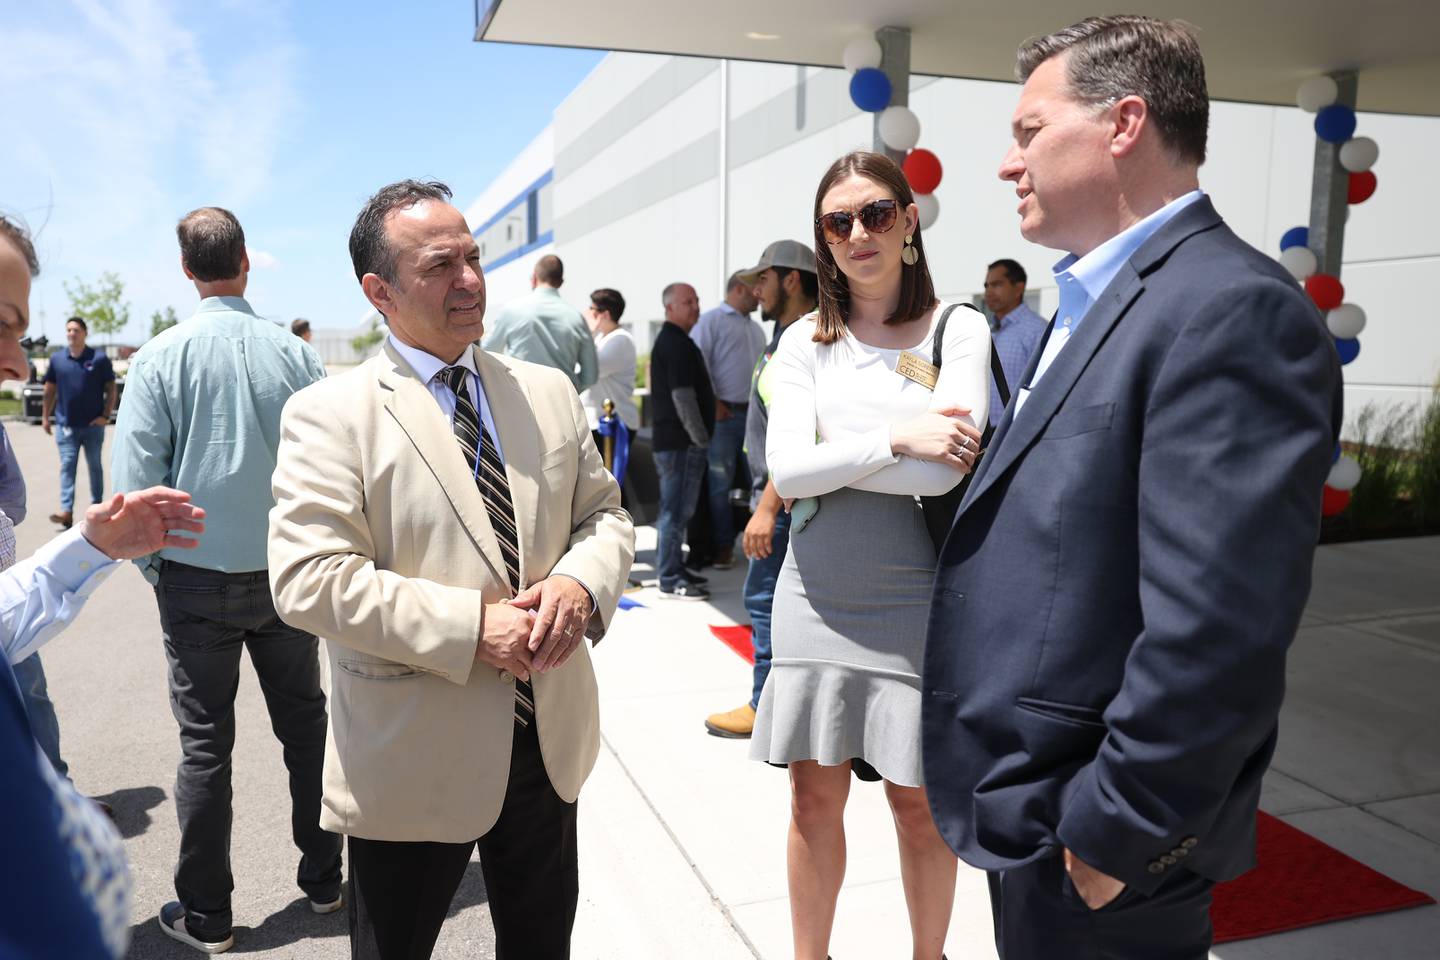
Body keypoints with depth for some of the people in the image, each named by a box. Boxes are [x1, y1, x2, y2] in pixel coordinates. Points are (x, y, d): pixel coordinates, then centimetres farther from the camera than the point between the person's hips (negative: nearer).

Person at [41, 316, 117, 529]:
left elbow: (111, 389, -3)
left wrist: (106, 415, -10)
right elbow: (50, 390, 10)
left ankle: (96, 506, 23)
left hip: (93, 425, -1)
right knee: (67, 466, -4)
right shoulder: (57, 359, 3)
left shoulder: (99, 359, -5)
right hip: (66, 424, 1)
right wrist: (45, 417, 7)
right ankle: (67, 511, -9)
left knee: (95, 466, 11)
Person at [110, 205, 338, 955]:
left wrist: (153, 566, 6)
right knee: (304, 725, 15)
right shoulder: (292, 353, -5)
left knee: (205, 745, 9)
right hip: (288, 575, 1)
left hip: (196, 580, -1)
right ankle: (322, 878, 27)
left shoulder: (160, 357, -8)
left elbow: (134, 479, -8)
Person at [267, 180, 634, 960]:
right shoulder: (329, 414, -10)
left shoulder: (548, 392, 6)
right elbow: (308, 579, -19)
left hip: (549, 741, 5)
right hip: (410, 760, -4)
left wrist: (582, 583, -15)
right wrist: (471, 628, -24)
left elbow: (604, 514, 8)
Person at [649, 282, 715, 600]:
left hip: (672, 439, 11)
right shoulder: (677, 344, -14)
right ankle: (670, 580, -3)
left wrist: (700, 437, 23)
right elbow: (683, 396, -20)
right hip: (681, 441, -11)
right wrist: (701, 439, -16)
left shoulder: (669, 340, 20)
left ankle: (672, 570, 25)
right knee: (676, 510, -7)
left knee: (674, 509, 16)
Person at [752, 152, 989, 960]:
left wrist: (827, 458, -11)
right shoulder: (805, 342, 4)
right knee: (815, 801, 14)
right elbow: (786, 473, -8)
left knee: (920, 805, 12)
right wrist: (896, 439, -18)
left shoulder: (958, 330, -4)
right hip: (816, 598, 3)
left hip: (914, 599, -2)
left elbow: (949, 467, -17)